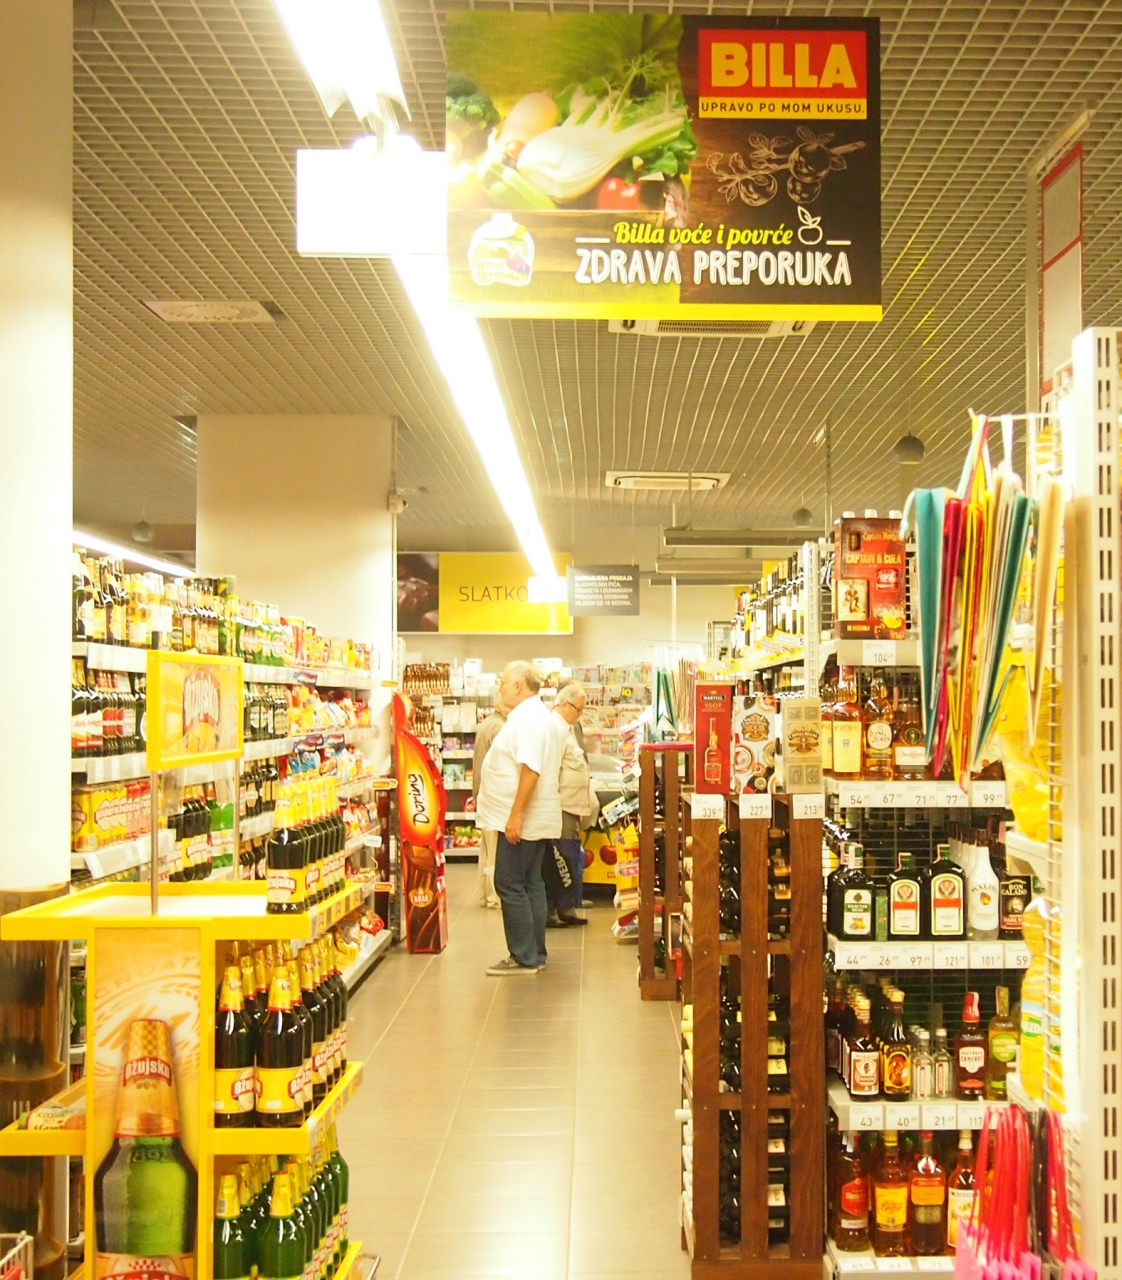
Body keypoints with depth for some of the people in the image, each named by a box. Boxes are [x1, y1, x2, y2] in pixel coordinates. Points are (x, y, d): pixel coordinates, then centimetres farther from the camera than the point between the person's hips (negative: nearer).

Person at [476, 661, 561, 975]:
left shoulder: (526, 718, -17)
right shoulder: (538, 714, 16)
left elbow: (530, 770, -27)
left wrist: (515, 816, -26)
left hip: (521, 821, -10)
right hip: (537, 819, 10)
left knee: (510, 885, -4)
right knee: (530, 884, 13)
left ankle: (524, 958, 0)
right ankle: (535, 954, 18)